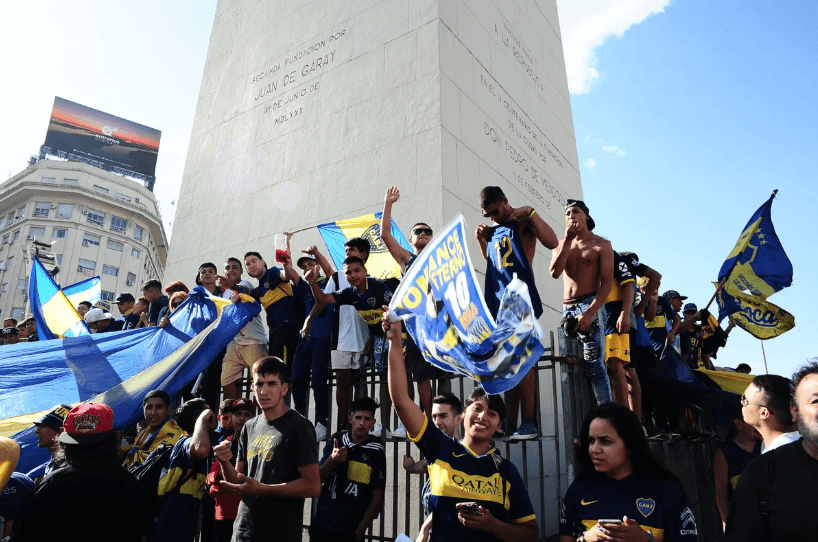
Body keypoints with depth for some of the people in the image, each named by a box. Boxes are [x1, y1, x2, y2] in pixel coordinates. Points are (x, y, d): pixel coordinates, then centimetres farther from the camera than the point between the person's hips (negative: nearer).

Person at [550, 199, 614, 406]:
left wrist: (589, 313, -18)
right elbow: (554, 273, -4)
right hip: (566, 308, 5)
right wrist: (568, 240, -6)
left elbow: (607, 283, -7)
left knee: (594, 364, -13)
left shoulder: (601, 245, 3)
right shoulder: (562, 244, 15)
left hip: (591, 305, -5)